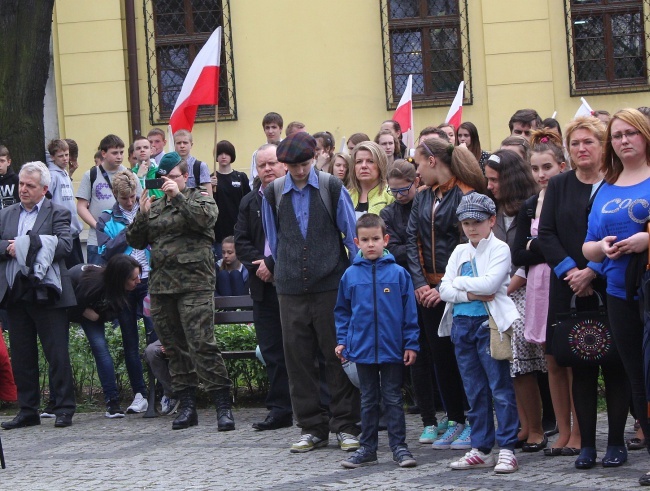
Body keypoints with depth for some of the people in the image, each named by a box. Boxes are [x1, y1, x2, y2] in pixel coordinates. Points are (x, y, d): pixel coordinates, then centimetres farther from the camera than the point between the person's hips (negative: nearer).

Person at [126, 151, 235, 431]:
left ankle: (223, 405, -13)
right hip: (161, 285, 6)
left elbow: (206, 217, -15)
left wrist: (178, 196, -16)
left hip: (194, 284, -6)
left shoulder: (200, 198, 7)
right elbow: (135, 241, 15)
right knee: (174, 348, 7)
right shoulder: (154, 206, 21)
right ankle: (187, 406, 14)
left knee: (201, 344, -14)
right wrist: (142, 214, 0)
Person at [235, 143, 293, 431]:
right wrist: (257, 264, -7)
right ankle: (280, 409, 11)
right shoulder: (249, 203, 16)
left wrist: (272, 264, -14)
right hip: (264, 287, 6)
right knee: (271, 350, 6)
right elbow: (241, 242, 11)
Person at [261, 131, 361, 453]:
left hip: (331, 284, -2)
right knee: (298, 357, 3)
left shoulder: (332, 188, -1)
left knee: (338, 355, 0)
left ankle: (346, 426, 7)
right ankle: (312, 427, 12)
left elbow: (352, 234, 4)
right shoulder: (273, 193, 4)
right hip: (291, 288, 2)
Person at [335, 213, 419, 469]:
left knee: (393, 399, 5)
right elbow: (342, 311, 10)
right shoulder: (351, 275, 1)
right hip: (362, 349, 2)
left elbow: (409, 311, -2)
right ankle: (367, 448, 18)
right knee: (368, 400, 12)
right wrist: (342, 340, 2)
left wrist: (411, 343, -5)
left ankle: (399, 446, 10)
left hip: (392, 349, -2)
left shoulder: (398, 273, -4)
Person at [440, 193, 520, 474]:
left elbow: (490, 283, -17)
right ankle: (481, 450, 15)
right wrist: (470, 294, -12)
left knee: (500, 389, -6)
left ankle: (507, 449, -6)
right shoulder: (460, 252, 14)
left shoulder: (499, 249, -2)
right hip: (462, 323, 6)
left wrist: (459, 282, -4)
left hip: (489, 324, -6)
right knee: (474, 392, 10)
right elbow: (444, 289, 5)